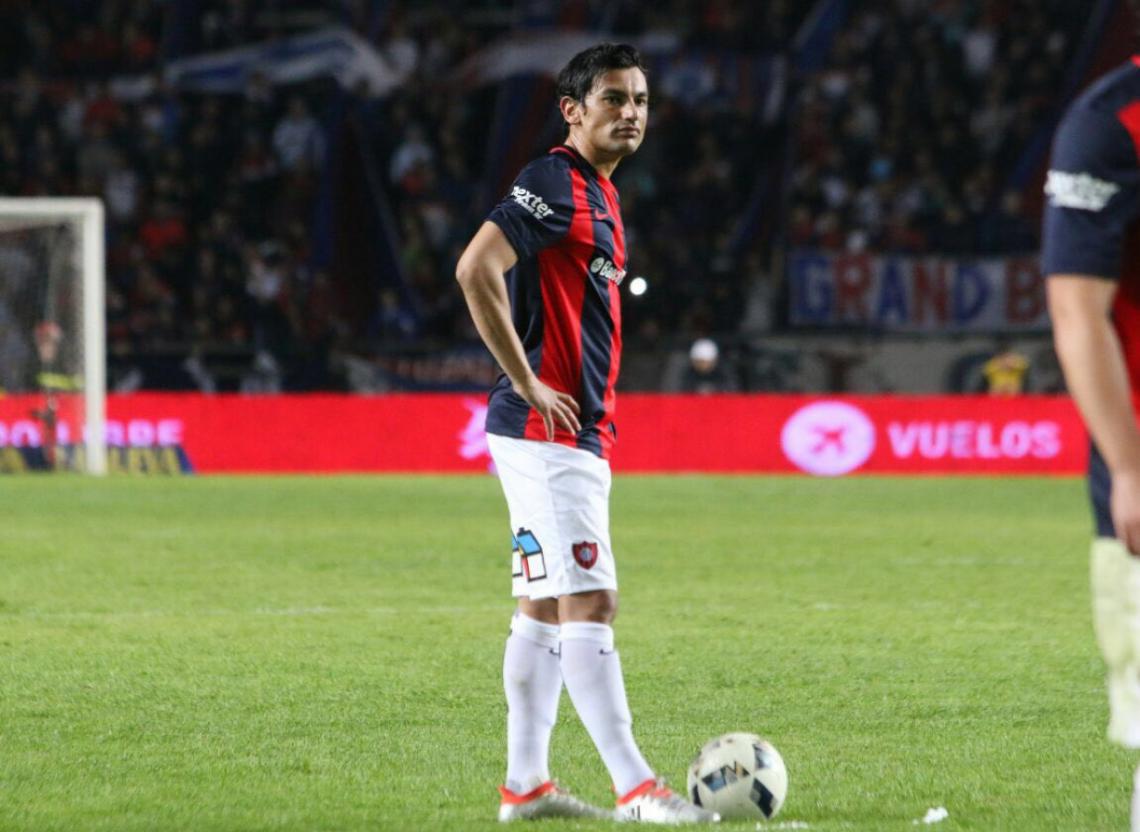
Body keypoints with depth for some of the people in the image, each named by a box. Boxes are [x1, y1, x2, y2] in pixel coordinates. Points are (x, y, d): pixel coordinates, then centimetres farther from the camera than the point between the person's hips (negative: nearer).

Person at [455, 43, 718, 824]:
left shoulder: (598, 195, 18)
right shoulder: (555, 184, -13)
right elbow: (475, 270, -23)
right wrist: (527, 383, -20)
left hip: (575, 434, 10)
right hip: (548, 431, -10)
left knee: (545, 608, 11)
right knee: (589, 602, -11)